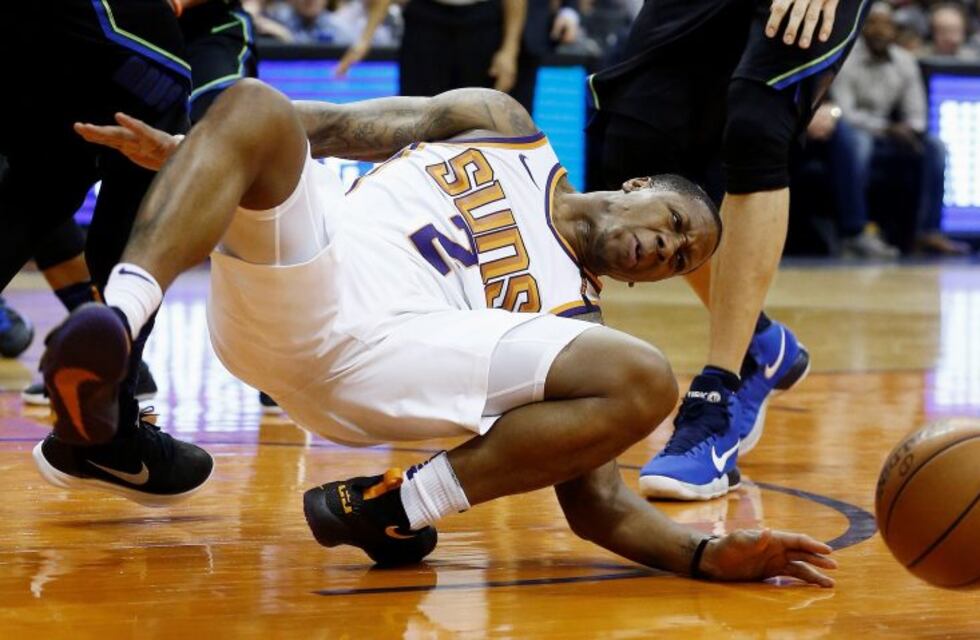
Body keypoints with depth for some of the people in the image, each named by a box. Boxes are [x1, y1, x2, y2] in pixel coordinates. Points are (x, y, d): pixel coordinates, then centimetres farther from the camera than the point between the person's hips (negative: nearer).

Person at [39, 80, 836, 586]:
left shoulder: (575, 322, 22)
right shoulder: (502, 127, 24)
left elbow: (596, 504, 12)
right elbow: (337, 125, 22)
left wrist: (706, 553, -8)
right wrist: (184, 147, 9)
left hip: (370, 361, 1)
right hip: (296, 274, 0)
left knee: (644, 383, -13)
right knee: (255, 106, -27)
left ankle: (395, 507, -14)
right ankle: (121, 316, -45)